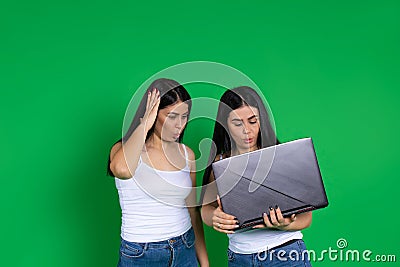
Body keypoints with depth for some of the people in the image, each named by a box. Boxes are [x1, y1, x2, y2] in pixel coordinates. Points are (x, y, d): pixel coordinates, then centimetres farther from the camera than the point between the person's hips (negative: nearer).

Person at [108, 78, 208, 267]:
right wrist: (144, 124, -25)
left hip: (185, 251, 4)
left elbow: (193, 211, 7)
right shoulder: (124, 149, -12)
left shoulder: (186, 154, 1)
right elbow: (121, 169, -39)